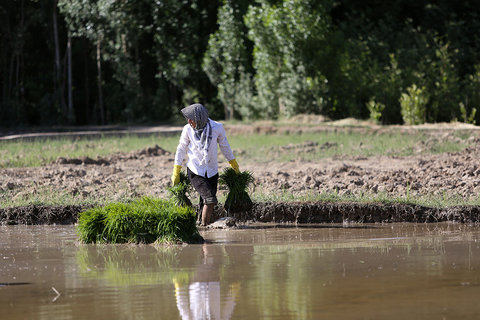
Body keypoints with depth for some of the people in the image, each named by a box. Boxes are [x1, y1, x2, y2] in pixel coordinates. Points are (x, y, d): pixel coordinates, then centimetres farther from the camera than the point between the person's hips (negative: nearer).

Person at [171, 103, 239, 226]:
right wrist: (176, 173, 6)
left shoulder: (217, 127, -10)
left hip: (212, 171, 2)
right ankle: (204, 225, -8)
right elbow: (181, 149, 2)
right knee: (210, 199, -18)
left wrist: (234, 165, 17)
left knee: (208, 203, 2)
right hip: (195, 171, -2)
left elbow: (224, 146, 7)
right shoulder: (188, 129, -11)